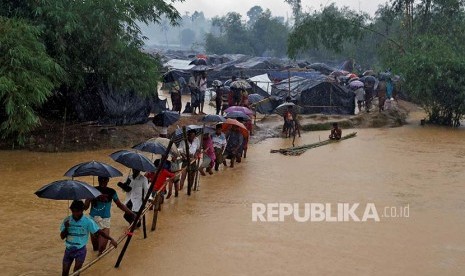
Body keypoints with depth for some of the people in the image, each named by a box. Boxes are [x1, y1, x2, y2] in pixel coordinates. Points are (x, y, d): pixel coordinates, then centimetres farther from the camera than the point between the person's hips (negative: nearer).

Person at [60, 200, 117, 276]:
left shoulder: (88, 221, -13)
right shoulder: (67, 220, -6)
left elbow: (99, 231, -13)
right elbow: (62, 237, -2)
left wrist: (111, 239, -24)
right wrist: (66, 228, -22)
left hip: (80, 250, -3)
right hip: (69, 249, 3)